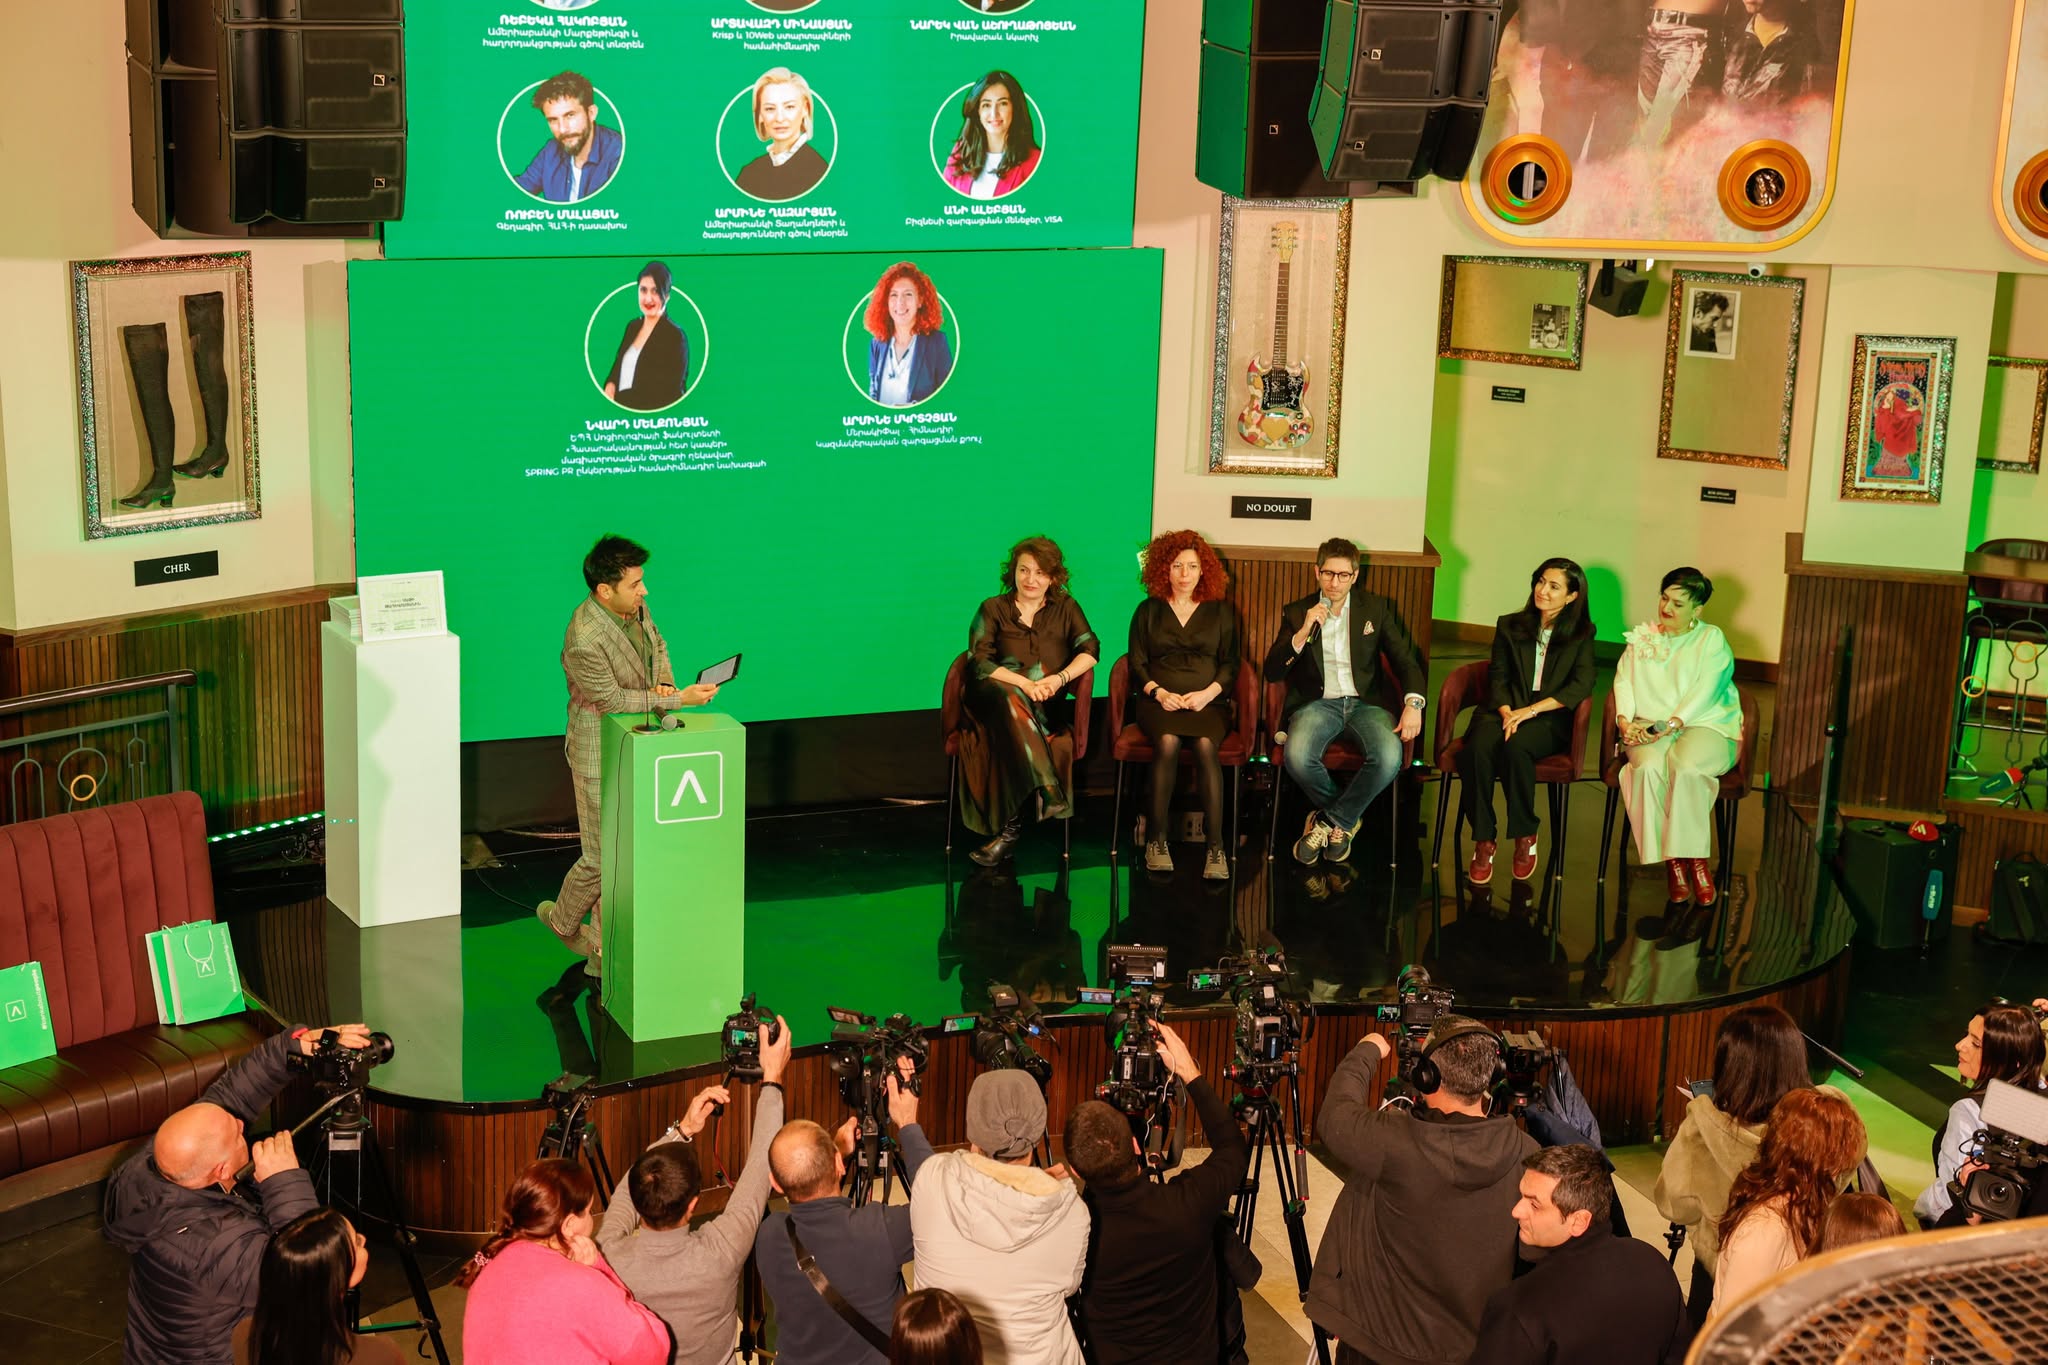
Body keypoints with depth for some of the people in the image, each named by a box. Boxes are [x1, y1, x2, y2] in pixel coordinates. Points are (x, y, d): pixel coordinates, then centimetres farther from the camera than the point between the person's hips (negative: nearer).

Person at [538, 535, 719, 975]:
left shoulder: (635, 607, -5)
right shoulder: (585, 641, -30)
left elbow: (657, 644, 15)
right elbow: (612, 699, -22)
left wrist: (664, 682, -6)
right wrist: (678, 699, -22)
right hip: (601, 757, -8)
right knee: (602, 857, 2)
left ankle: (605, 951, 26)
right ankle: (562, 920, 32)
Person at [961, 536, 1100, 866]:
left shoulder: (1065, 607, 16)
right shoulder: (993, 609, 11)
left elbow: (1090, 649, 3)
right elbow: (978, 662, -2)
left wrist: (1059, 678, -16)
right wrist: (1025, 683, -17)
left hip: (1047, 709, 1)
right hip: (995, 700, -1)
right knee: (1010, 700, -38)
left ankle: (1011, 829, -37)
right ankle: (1045, 796, -44)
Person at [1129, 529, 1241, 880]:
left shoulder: (1222, 612, 15)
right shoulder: (1148, 611, 15)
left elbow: (1230, 664, 8)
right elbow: (1137, 664, 9)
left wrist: (1208, 693, -10)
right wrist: (1158, 692, -9)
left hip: (1209, 701, 0)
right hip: (1160, 700, 0)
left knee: (1206, 745, -33)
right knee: (1167, 742, -34)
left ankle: (1215, 844, -35)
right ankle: (1156, 837, -27)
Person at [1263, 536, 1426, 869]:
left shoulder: (1377, 608, 10)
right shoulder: (1297, 612, 8)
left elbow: (1405, 660, 7)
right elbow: (1272, 672, 2)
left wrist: (1413, 704, -12)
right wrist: (1302, 633, -14)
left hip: (1365, 703, 0)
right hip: (1318, 702, 0)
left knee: (1389, 759, -33)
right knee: (1297, 757, -34)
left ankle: (1331, 819, -6)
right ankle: (1346, 817, -1)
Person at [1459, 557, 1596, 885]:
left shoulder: (1581, 636, 8)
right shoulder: (1510, 626, 14)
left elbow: (1581, 686, -5)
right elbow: (1497, 677, 7)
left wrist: (1531, 710, -15)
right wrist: (1507, 713, -14)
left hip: (1549, 719, -2)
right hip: (1504, 710, 2)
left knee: (1516, 747, -37)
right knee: (1478, 748, -33)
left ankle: (1526, 835, -19)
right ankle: (1483, 840, -23)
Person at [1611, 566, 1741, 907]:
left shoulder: (1712, 639, 7)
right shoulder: (1642, 637, 20)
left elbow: (1704, 692, -7)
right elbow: (1624, 680, 10)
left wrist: (1673, 724, -21)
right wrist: (1625, 720, -9)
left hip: (1704, 725, -2)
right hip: (1650, 727, 3)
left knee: (1686, 767, -37)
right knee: (1650, 766, -33)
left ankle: (1695, 858, -26)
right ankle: (1671, 860, -28)